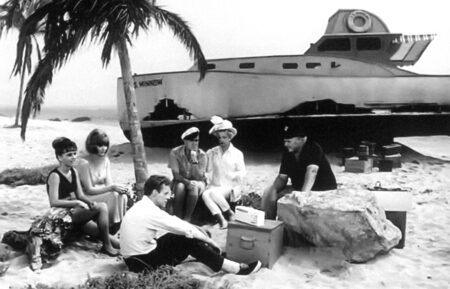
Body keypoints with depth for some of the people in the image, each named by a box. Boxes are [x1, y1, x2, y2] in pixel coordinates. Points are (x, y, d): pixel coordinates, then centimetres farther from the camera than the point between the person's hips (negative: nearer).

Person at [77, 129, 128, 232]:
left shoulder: (105, 161, 5)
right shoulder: (84, 163, -17)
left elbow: (109, 183, 2)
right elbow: (89, 190, -18)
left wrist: (118, 188, -21)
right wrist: (112, 188, -27)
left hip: (102, 193, 6)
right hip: (87, 200, -6)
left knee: (123, 196, -22)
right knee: (114, 195, -28)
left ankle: (121, 225, -13)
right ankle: (113, 228, -16)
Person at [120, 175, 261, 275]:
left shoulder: (142, 206, 6)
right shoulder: (151, 212, -23)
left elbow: (176, 224, 11)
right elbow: (185, 229, -18)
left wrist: (199, 232, 7)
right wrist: (209, 240, -6)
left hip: (135, 255, 9)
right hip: (142, 262, -9)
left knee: (180, 235, 5)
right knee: (189, 240, -11)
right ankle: (237, 268, -5)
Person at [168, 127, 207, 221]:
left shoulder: (201, 155, -13)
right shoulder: (175, 153, -13)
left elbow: (198, 177, -19)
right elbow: (176, 175, -15)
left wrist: (194, 160, -31)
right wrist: (187, 182, -33)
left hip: (198, 182, 0)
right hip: (181, 181, 0)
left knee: (194, 186, -35)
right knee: (180, 187, -35)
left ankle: (187, 219, -26)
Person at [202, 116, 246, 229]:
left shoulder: (237, 153, 4)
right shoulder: (212, 153, 10)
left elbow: (242, 173, 1)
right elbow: (208, 171, 11)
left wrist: (232, 175, -14)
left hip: (231, 187, -3)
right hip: (215, 185, 3)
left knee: (214, 192, -32)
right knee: (205, 194, -30)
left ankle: (229, 214, -10)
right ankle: (221, 219, -32)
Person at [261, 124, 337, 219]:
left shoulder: (313, 149, -19)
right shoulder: (287, 155, 4)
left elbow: (312, 171, -34)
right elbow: (282, 177, 4)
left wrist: (303, 193, -48)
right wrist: (274, 190, -17)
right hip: (298, 189, 7)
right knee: (268, 193, -3)